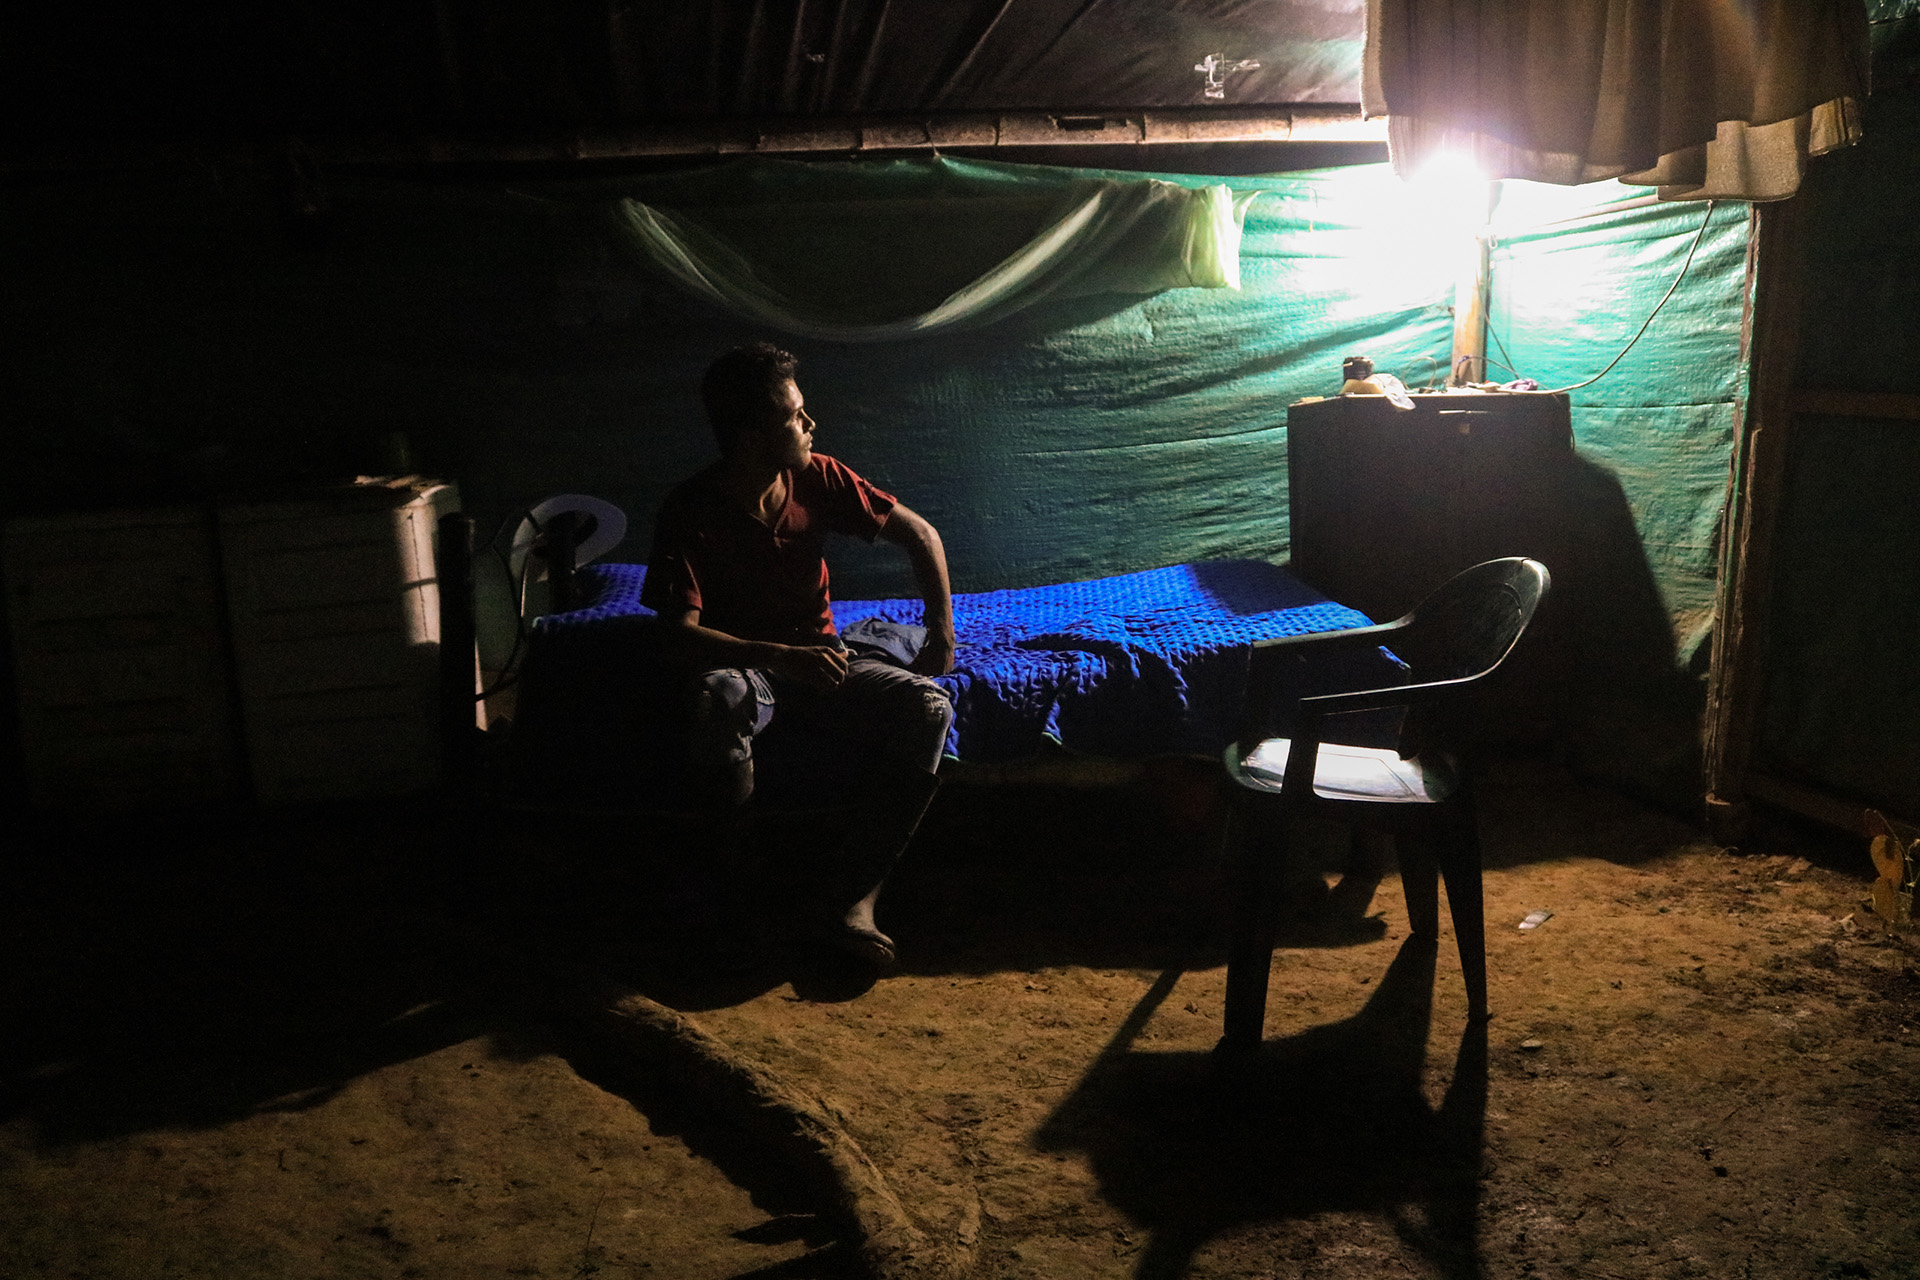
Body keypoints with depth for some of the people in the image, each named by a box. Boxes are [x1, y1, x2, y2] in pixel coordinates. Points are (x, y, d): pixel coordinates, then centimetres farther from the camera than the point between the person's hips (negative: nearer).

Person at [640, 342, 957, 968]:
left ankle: (847, 897, -23)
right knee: (722, 702, -41)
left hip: (818, 654, 4)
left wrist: (943, 624, -3)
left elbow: (918, 533, 7)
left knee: (928, 706, -24)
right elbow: (681, 636, -24)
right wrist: (782, 656, -38)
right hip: (740, 661, -4)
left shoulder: (817, 478, -5)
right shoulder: (691, 510, -17)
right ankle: (740, 899, -20)